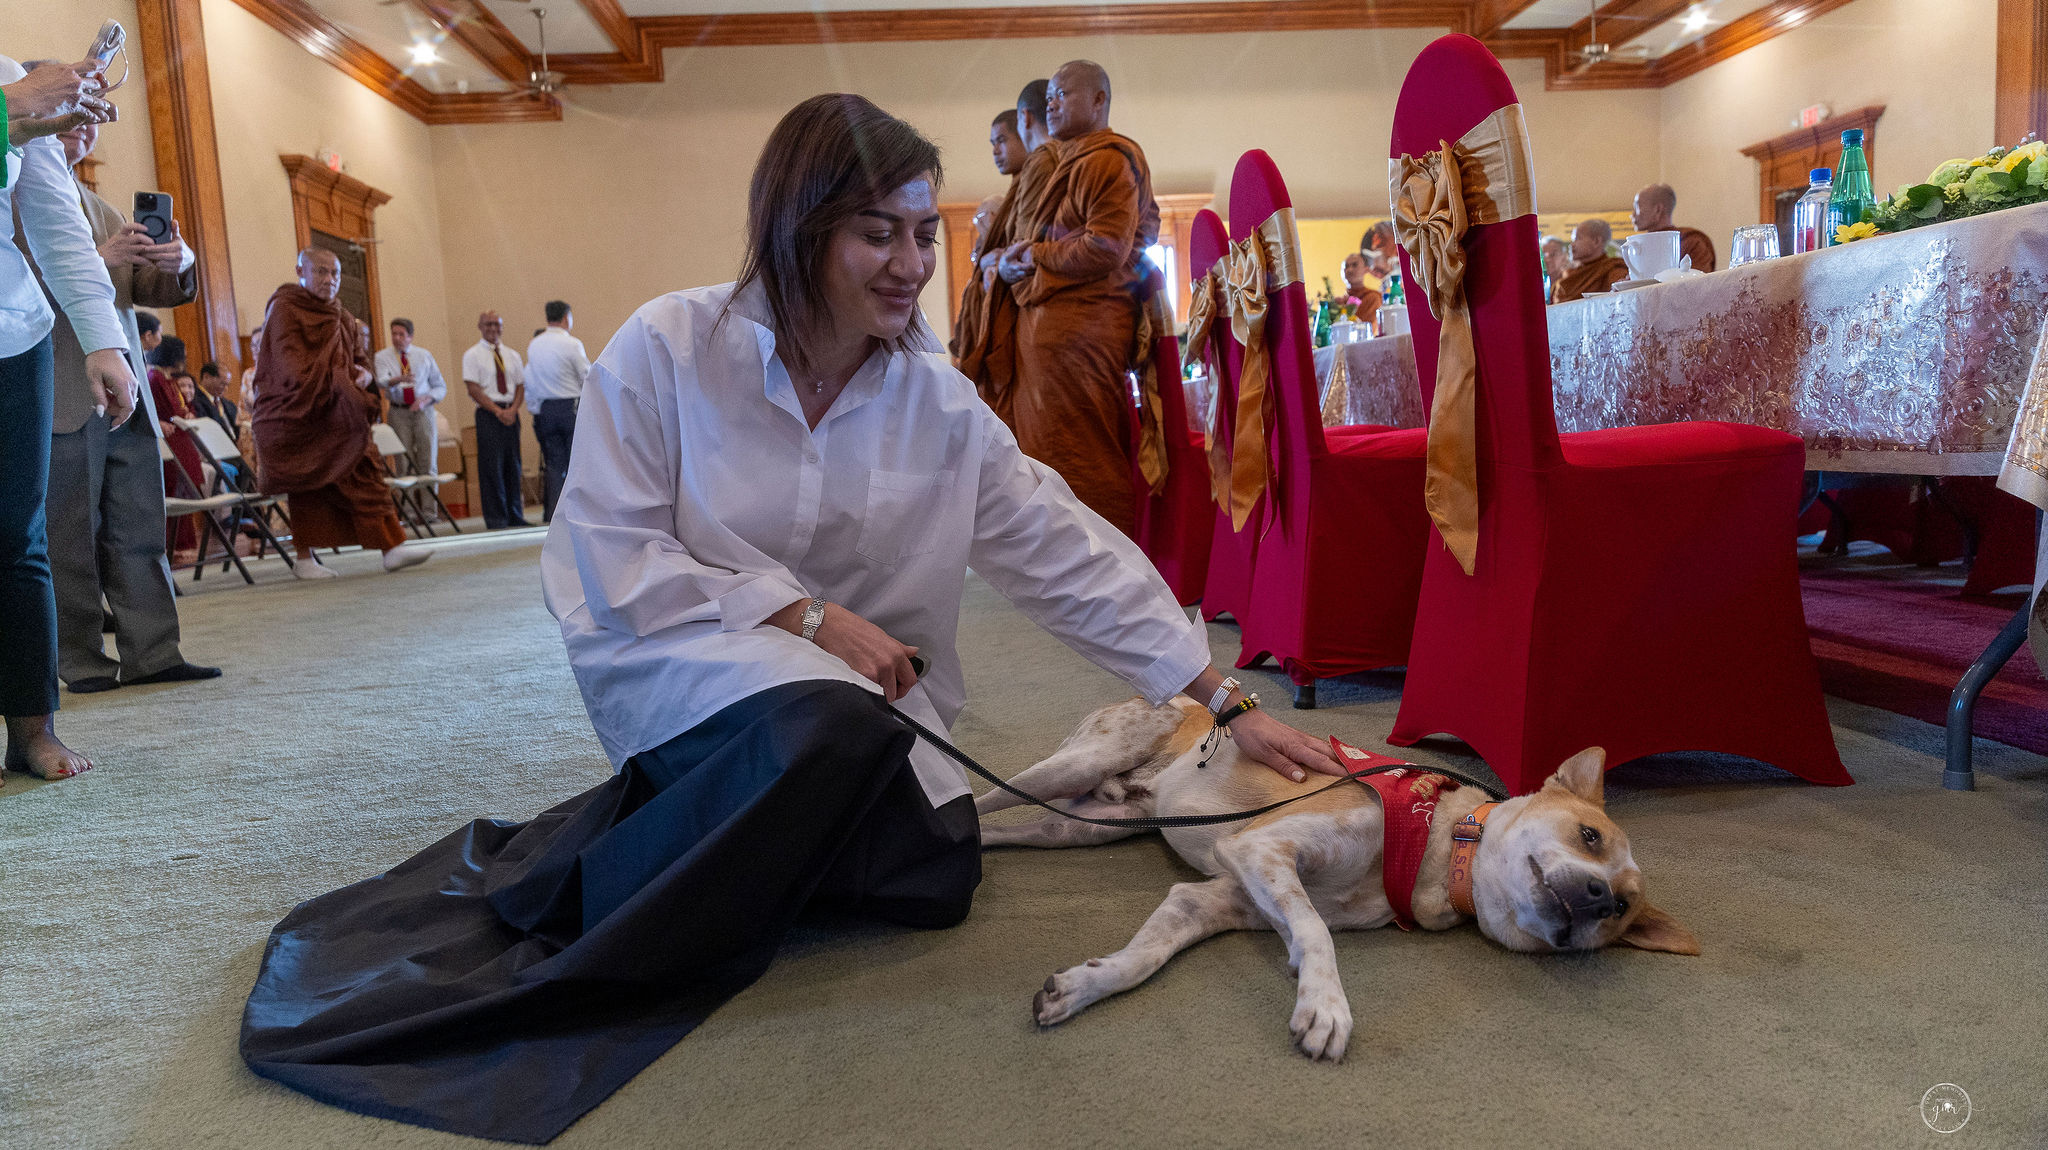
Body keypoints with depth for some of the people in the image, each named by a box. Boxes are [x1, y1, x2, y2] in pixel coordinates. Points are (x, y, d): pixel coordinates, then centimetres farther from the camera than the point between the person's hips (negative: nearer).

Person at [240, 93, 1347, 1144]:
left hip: (851, 678, 5)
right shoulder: (667, 348, -14)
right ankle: (582, 892, -13)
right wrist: (804, 615, -21)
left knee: (934, 872, -18)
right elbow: (613, 561, -14)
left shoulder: (936, 399, -4)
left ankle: (657, 815, 4)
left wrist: (1228, 703, -7)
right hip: (674, 654, -4)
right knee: (833, 727, -36)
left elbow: (1069, 554, -4)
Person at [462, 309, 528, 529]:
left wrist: (513, 409, -7)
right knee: (492, 466, -7)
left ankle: (515, 516, 11)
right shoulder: (472, 355, 0)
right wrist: (498, 411, -14)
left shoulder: (512, 355, 14)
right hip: (488, 414, -4)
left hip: (511, 414, 5)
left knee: (513, 465, 5)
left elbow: (521, 386, 11)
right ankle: (496, 519, -3)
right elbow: (474, 389, -7)